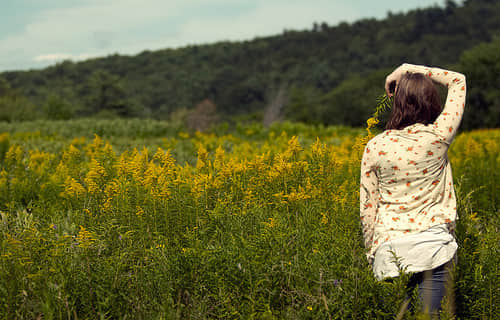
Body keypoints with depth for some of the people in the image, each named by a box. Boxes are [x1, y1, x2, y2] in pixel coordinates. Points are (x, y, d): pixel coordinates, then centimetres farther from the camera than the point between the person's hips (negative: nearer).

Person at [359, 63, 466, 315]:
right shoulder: (438, 138, -4)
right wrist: (409, 70, 13)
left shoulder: (375, 147, 0)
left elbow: (367, 208, 4)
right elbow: (459, 80, 12)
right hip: (432, 244, -1)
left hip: (389, 247, 1)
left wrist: (371, 253, 16)